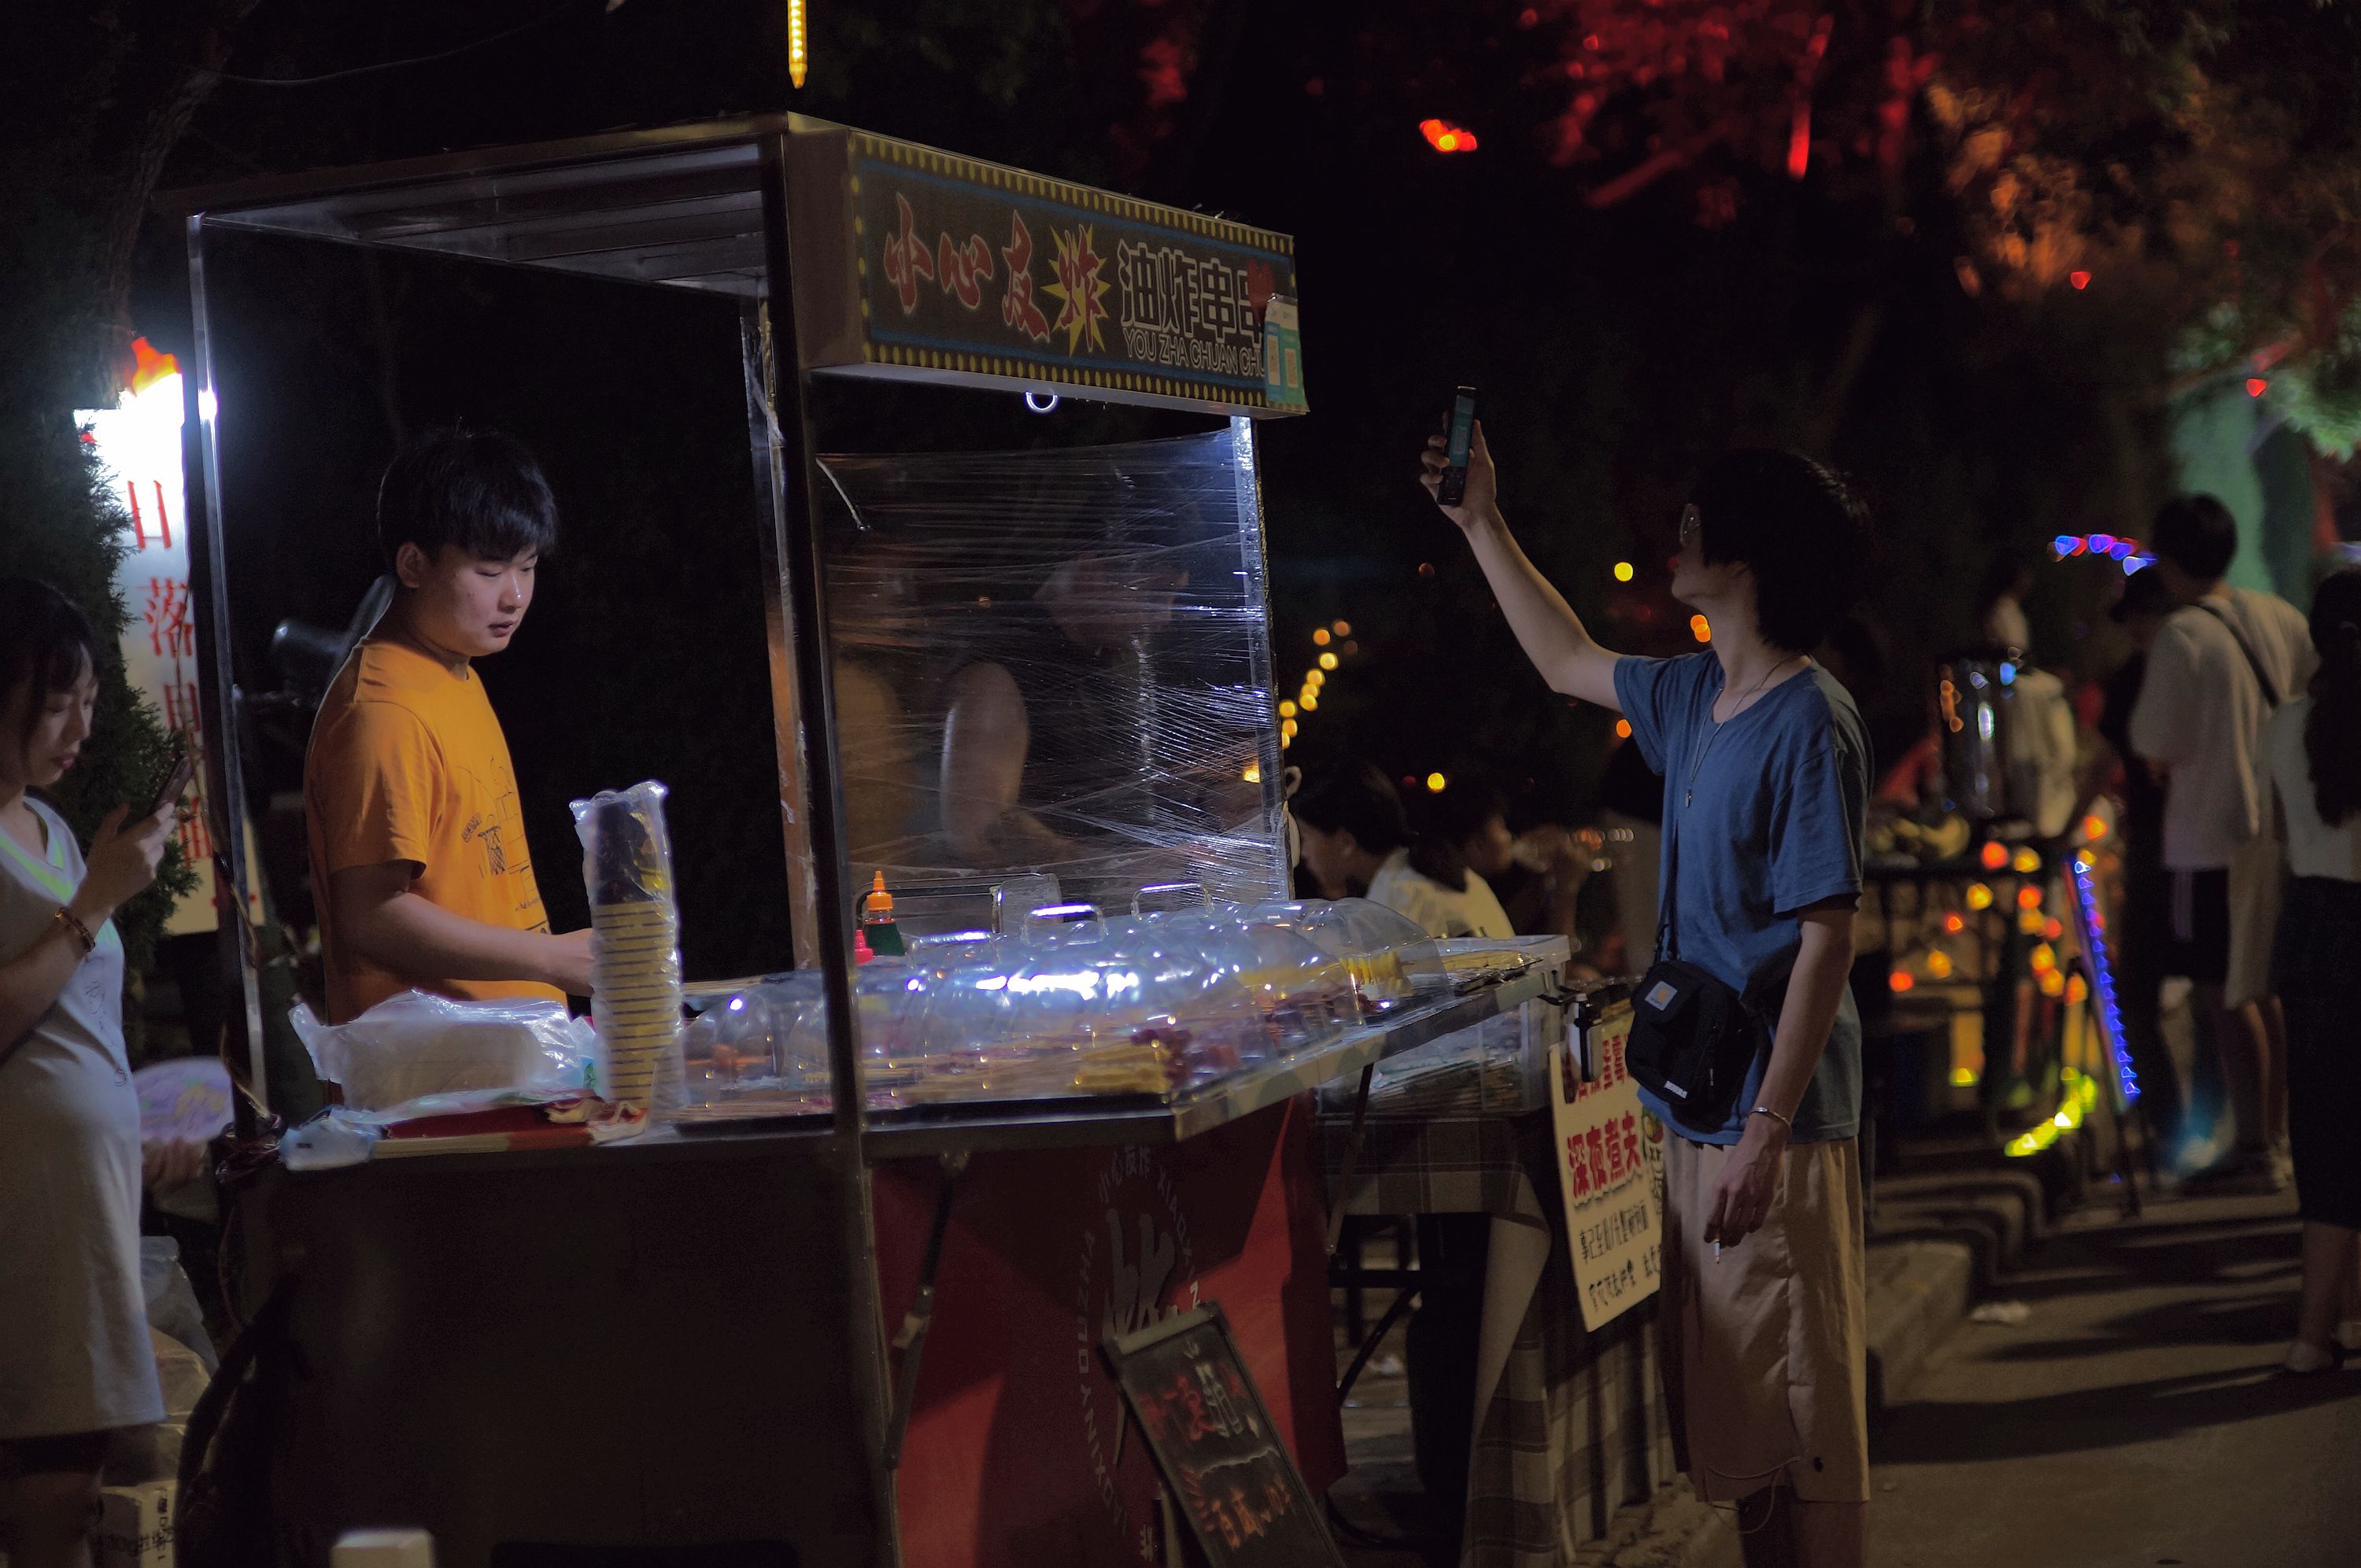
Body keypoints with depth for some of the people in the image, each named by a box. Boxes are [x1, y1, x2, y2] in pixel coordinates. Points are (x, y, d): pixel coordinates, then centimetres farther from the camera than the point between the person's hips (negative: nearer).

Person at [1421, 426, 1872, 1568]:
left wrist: (1768, 1130, -23)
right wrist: (1481, 524, 29)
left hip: (1776, 1119, -9)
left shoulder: (1808, 724, -16)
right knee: (1727, 1414, 16)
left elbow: (1826, 939, -19)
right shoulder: (1696, 697, 10)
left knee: (1798, 1410, -2)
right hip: (1699, 1108, 9)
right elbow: (1568, 663, 30)